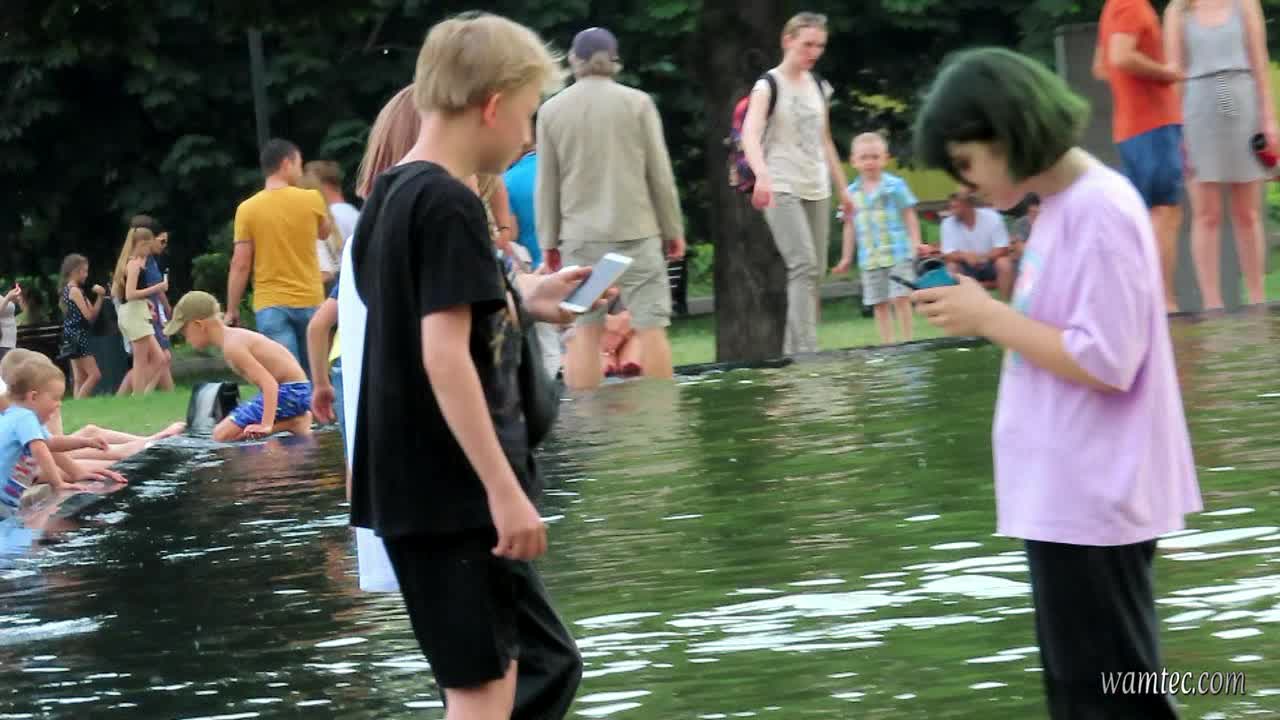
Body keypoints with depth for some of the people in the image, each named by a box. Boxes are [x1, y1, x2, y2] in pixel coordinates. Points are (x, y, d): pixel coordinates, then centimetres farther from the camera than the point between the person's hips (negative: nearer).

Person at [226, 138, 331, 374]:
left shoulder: (247, 209, -4)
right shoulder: (311, 200, -2)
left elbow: (240, 265, -6)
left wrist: (232, 310, 1)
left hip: (270, 305, -1)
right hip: (309, 302, 1)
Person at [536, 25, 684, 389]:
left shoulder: (552, 110, 2)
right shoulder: (637, 103, -2)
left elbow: (546, 184, 4)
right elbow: (660, 174, 0)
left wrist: (548, 240, 12)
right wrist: (673, 229, 9)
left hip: (581, 235, 1)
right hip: (636, 230, -1)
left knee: (584, 330, 3)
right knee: (650, 326, 1)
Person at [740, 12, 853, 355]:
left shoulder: (818, 87, 13)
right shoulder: (769, 85, -7)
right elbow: (750, 134, -23)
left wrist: (842, 188, 20)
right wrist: (762, 174, -40)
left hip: (816, 190, 7)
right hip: (782, 189, -7)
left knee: (815, 272, 5)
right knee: (804, 266, -19)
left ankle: (794, 351, 11)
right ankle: (806, 350, -23)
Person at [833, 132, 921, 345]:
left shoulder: (895, 186, -1)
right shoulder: (852, 193, 8)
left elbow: (909, 216, 2)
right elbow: (849, 226, 14)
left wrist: (915, 243, -7)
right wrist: (846, 258, 15)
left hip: (897, 254, -3)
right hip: (869, 259, 4)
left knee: (900, 298, -9)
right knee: (879, 303, 5)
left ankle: (907, 340, -3)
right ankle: (886, 343, 8)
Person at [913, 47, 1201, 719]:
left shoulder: (1100, 212, -19)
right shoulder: (1062, 205, 11)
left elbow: (1106, 363, -23)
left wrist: (989, 317, -16)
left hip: (1091, 500, -10)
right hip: (1067, 494, 10)